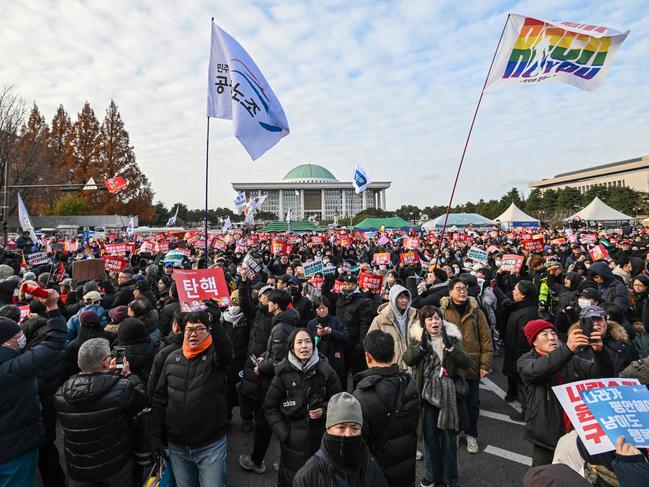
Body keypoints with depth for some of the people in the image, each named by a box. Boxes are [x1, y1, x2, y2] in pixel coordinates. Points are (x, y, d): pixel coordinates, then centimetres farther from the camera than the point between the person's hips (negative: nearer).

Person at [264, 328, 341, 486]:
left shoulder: (325, 371, -6)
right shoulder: (283, 373, -7)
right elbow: (270, 407, 2)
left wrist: (324, 409, -11)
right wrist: (283, 433, -4)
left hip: (320, 438, 1)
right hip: (292, 439, 0)